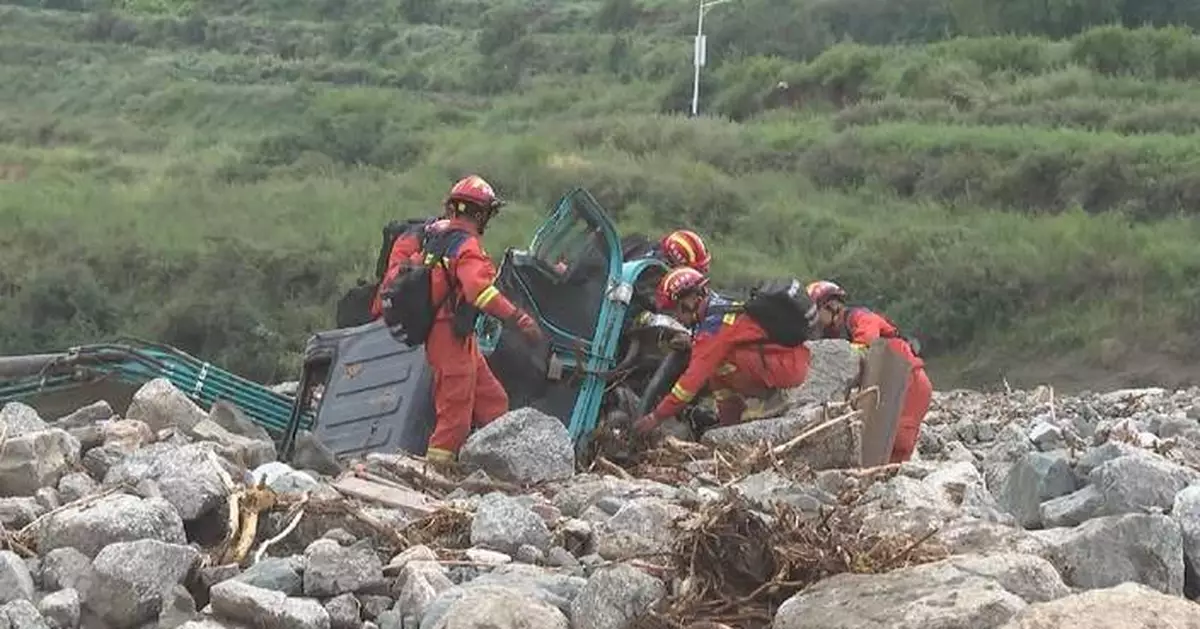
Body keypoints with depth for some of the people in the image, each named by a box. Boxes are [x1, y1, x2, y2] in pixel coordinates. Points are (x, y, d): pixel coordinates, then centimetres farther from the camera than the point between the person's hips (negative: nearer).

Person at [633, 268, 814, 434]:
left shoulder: (714, 324, -16)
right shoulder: (724, 306, 12)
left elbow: (695, 376, -19)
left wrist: (657, 417, -16)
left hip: (788, 367, -10)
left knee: (717, 364, -18)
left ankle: (769, 398, -4)